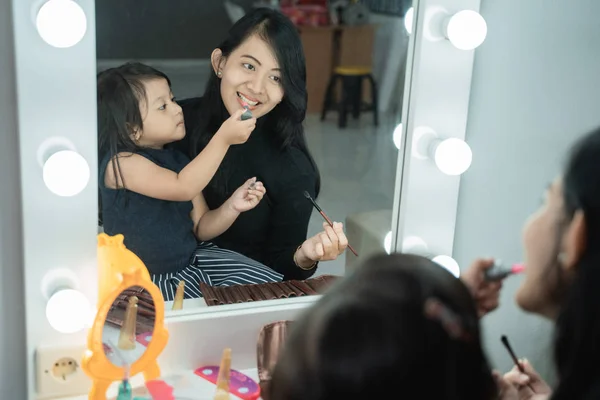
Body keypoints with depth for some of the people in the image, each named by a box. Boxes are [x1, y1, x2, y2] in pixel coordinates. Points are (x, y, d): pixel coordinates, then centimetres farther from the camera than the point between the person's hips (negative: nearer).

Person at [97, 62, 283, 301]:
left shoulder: (179, 161, 6)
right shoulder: (120, 163, -17)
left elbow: (201, 228, 7)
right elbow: (183, 188, -31)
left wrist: (232, 207, -12)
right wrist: (223, 138, -31)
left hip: (191, 258, 7)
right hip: (151, 280, -6)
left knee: (268, 281, -5)